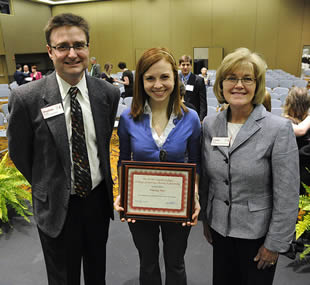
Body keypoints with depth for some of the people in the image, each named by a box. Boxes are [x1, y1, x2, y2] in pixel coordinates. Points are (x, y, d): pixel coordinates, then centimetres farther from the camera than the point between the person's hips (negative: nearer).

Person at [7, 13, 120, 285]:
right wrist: (47, 188, 4)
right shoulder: (26, 98, -18)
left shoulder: (108, 93, -9)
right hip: (57, 205, -2)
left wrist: (104, 181, 9)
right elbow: (19, 153, -4)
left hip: (99, 198, 3)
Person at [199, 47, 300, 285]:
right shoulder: (209, 125, -3)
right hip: (220, 228, 4)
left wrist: (275, 244, -10)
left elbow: (287, 196, -14)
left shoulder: (279, 129, -17)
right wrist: (206, 219, 11)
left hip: (257, 232, -3)